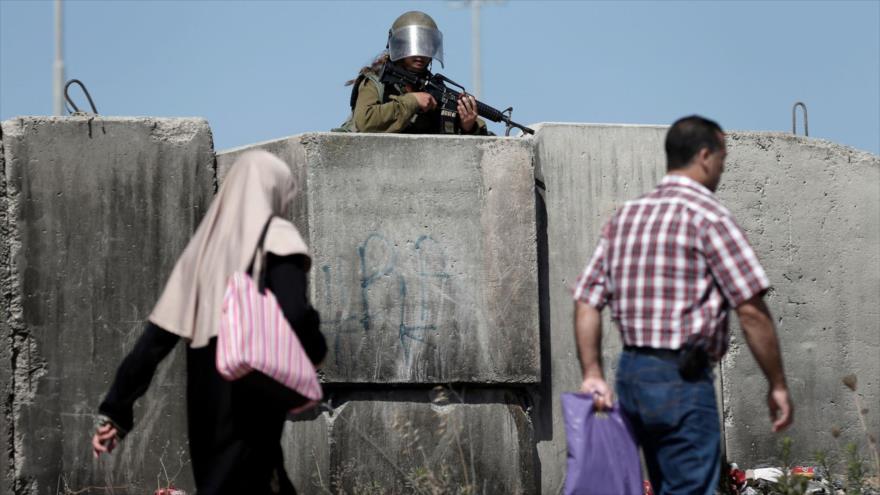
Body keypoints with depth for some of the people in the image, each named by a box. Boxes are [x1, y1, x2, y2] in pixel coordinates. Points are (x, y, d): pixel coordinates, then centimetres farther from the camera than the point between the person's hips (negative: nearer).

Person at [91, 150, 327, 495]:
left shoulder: (205, 244, 16)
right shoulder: (276, 238, -2)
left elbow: (158, 334, 12)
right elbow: (293, 316, -20)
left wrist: (115, 409, 13)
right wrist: (314, 350, 2)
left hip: (206, 406, 7)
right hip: (251, 406, -7)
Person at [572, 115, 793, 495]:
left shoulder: (624, 217, 13)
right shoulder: (708, 216, -9)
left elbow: (587, 301, 8)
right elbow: (751, 311, -13)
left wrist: (592, 374, 5)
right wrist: (777, 385, -5)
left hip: (631, 373, 8)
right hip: (682, 378, -8)